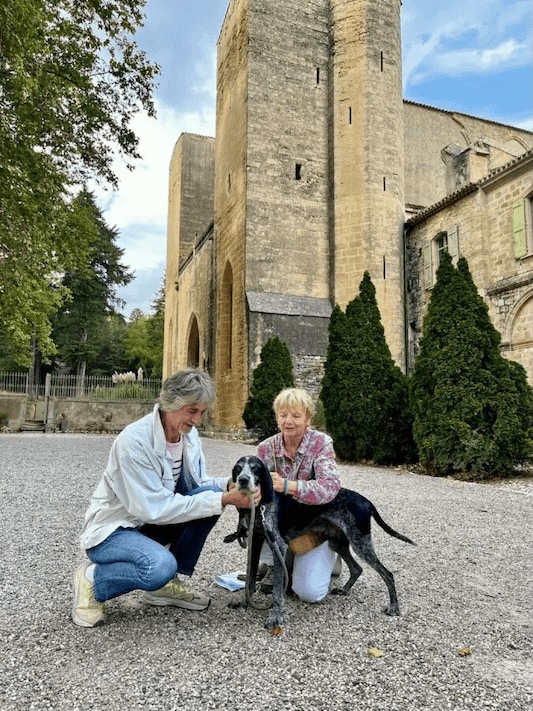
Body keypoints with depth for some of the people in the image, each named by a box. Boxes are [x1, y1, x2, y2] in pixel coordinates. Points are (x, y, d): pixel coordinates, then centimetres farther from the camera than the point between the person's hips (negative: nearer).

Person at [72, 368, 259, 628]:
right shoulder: (134, 441, -29)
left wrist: (228, 485, -19)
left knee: (212, 493, -14)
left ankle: (166, 584, 0)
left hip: (152, 522, 7)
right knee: (161, 565, -35)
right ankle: (92, 580, -3)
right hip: (111, 530, -7)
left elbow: (197, 485, 4)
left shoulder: (188, 433, -6)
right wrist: (221, 500, -29)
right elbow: (155, 508, -28)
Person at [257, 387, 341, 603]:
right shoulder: (266, 447, -10)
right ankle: (274, 565, 1)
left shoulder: (321, 442, -19)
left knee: (310, 592, -17)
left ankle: (328, 556, 17)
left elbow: (330, 487, -33)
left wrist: (287, 486, -48)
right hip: (282, 518, 3)